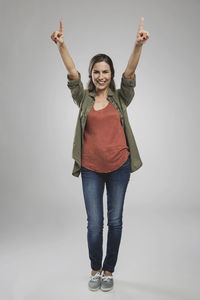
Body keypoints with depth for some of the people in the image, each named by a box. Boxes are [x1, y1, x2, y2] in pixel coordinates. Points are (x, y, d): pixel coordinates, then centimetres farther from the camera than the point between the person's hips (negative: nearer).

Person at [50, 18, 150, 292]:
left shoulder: (121, 98, 5)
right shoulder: (84, 99, 6)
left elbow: (130, 72, -9)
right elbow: (72, 73, -6)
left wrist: (139, 44, -23)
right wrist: (61, 45, -20)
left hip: (119, 167, 0)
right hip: (91, 168, 0)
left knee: (115, 221, 9)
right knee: (94, 223, 5)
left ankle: (109, 270, 28)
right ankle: (95, 270, 29)